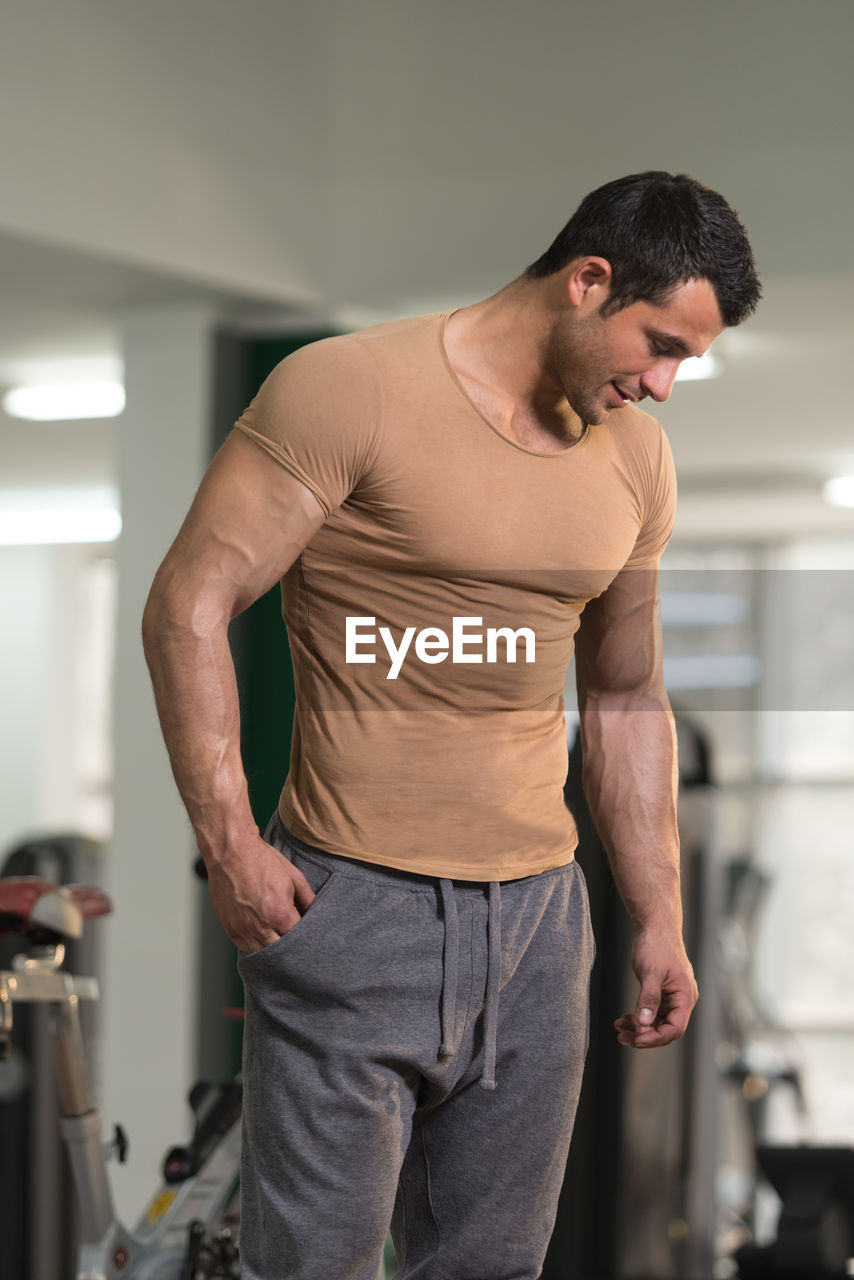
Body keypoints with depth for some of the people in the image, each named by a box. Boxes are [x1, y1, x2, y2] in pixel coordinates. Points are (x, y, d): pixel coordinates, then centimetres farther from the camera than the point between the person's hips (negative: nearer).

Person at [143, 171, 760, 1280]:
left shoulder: (635, 457, 12)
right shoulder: (351, 389, -9)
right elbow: (189, 607, -10)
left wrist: (660, 917, 18)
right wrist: (229, 845, -16)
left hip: (539, 916, 6)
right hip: (353, 905, -6)